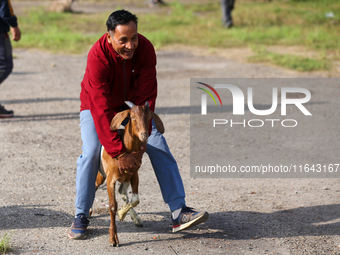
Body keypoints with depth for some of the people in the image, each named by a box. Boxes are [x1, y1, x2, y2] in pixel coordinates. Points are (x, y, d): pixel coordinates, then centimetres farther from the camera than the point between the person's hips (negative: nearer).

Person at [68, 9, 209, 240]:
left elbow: (146, 97, -26)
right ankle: (81, 216, -7)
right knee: (91, 152, -23)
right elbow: (102, 110, -38)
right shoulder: (98, 56, -35)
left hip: (133, 104, 3)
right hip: (98, 106, -3)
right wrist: (119, 153, -41)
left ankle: (179, 212, -10)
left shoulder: (145, 48, -26)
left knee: (159, 147, -11)